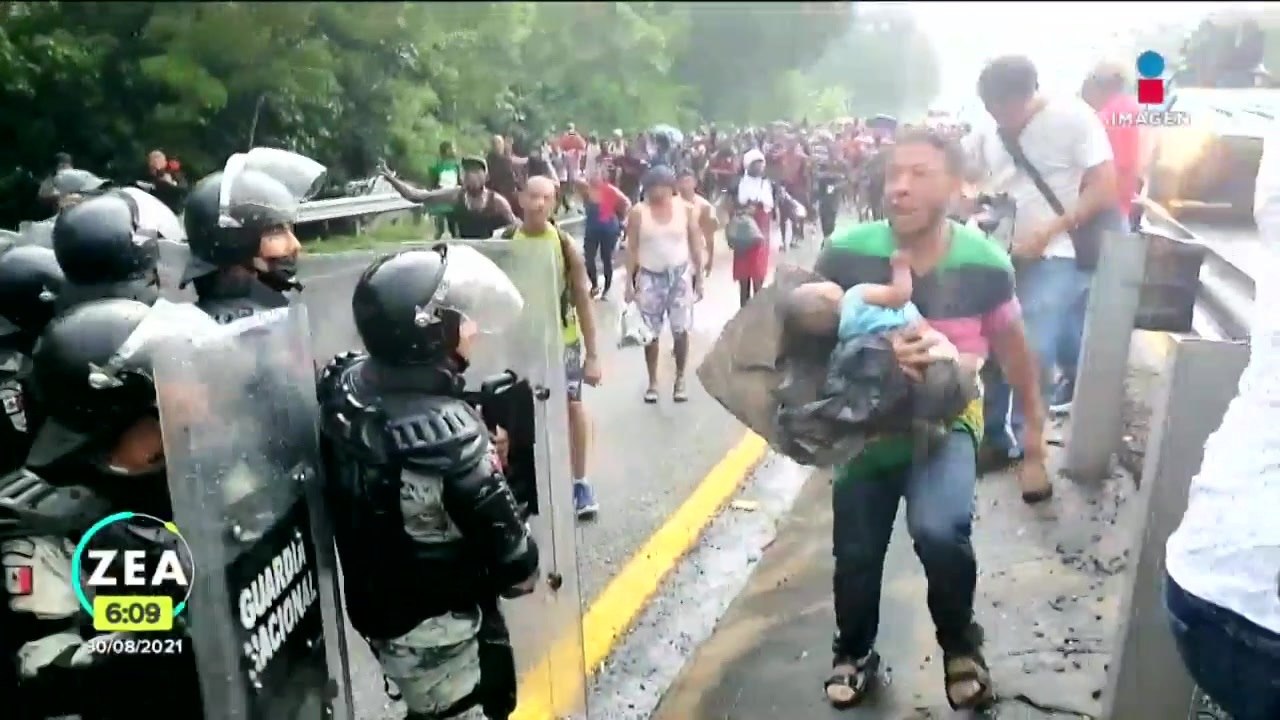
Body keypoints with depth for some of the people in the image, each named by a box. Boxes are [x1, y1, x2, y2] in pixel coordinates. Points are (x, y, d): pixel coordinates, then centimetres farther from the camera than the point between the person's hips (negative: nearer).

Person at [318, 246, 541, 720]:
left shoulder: (345, 383, -12)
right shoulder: (446, 432, -33)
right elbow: (513, 564, -25)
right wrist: (522, 572, -3)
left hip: (376, 603, 7)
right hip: (435, 625, -7)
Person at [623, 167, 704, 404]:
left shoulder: (686, 209, -4)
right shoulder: (638, 212, -5)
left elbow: (696, 245, 2)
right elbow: (632, 249, -1)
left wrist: (699, 277, 2)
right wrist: (629, 281, -3)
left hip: (680, 274, 0)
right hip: (650, 276, 0)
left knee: (681, 330, 2)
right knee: (651, 332, 5)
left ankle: (680, 379, 19)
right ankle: (652, 382, 19)